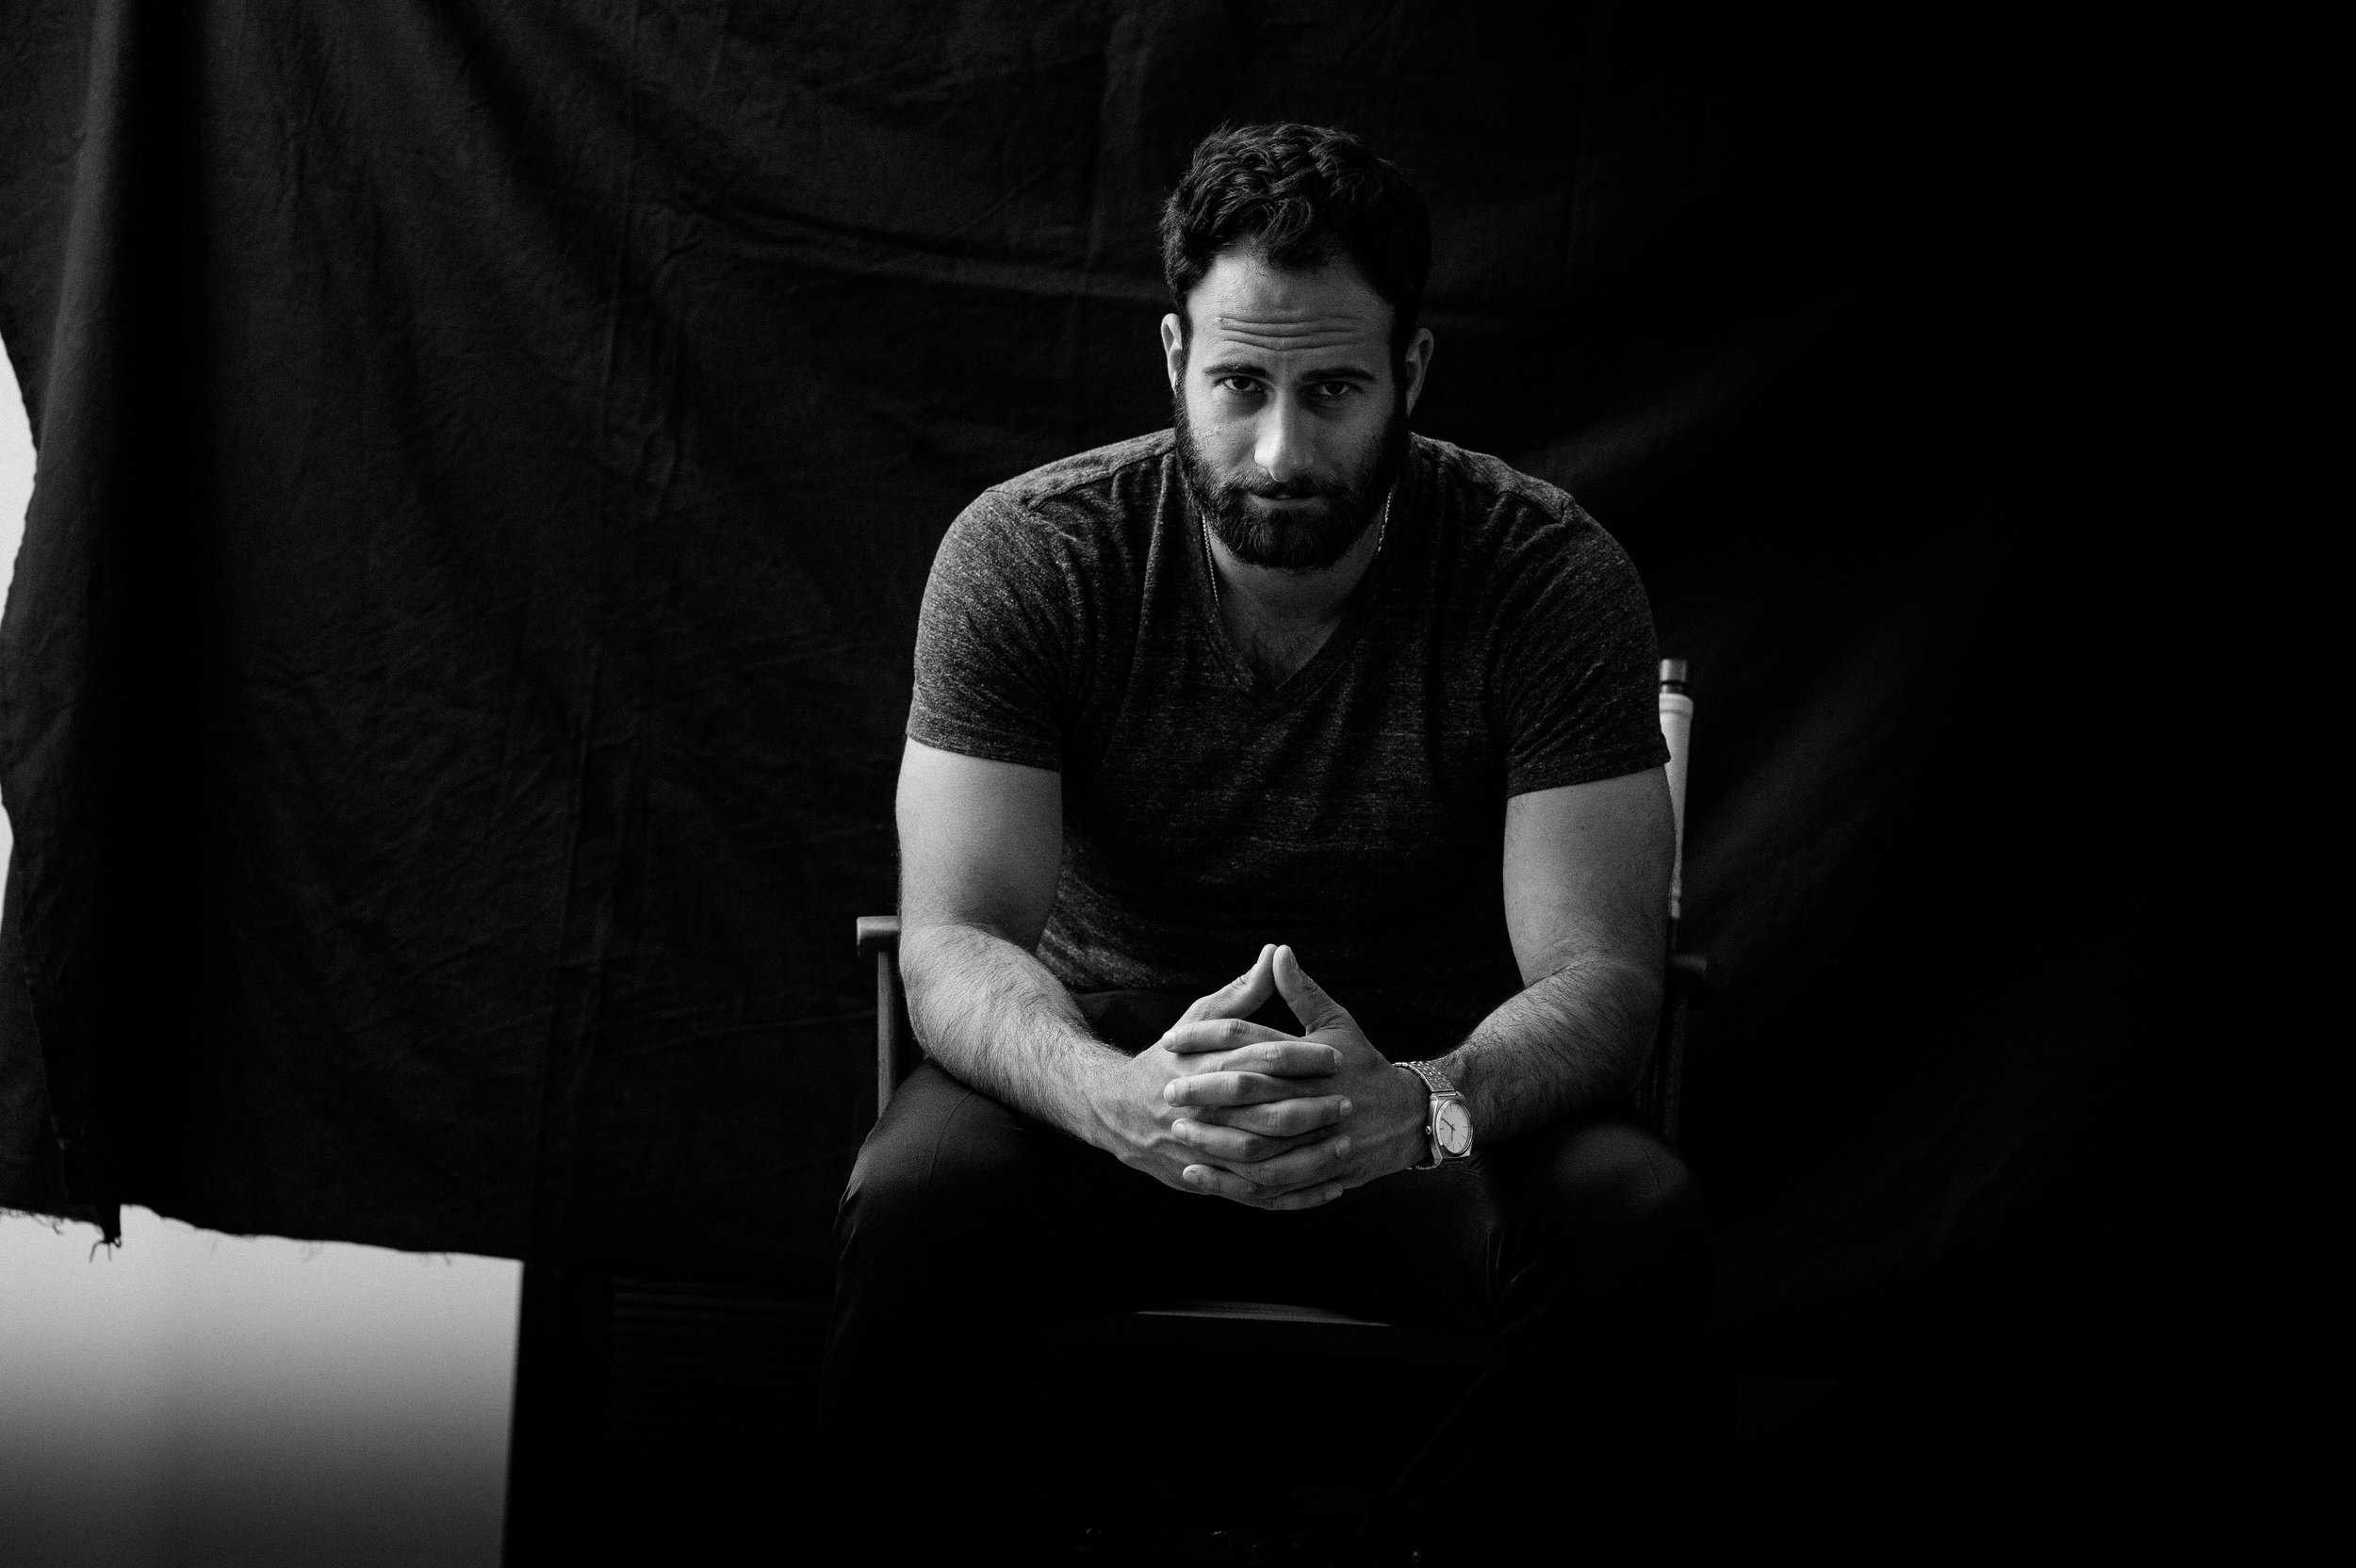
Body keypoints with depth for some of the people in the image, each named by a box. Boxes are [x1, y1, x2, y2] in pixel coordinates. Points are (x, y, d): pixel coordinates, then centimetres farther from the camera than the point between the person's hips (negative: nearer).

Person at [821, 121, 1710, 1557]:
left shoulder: (1555, 578, -12)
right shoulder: (1021, 559, -11)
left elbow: (1599, 970, -16)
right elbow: (956, 942, -16)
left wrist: (1420, 1105, -40)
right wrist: (1122, 1098, -40)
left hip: (1428, 1084, 1)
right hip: (1111, 1073, 0)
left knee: (1640, 1225, -30)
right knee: (916, 1209, -32)